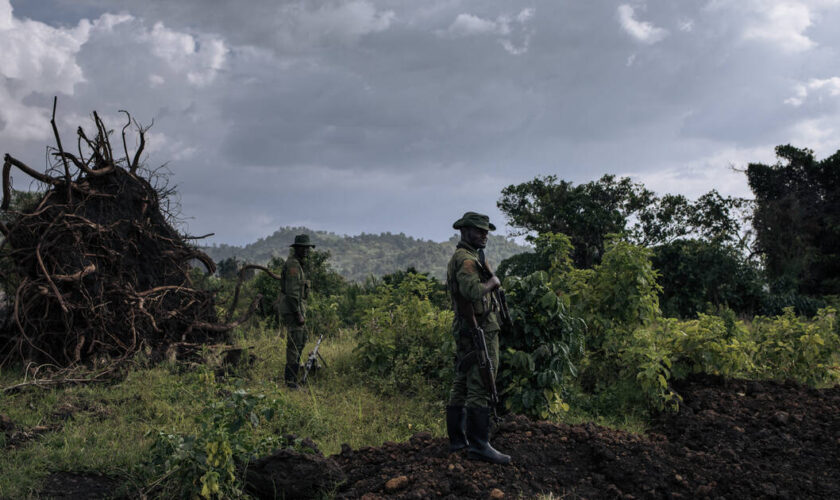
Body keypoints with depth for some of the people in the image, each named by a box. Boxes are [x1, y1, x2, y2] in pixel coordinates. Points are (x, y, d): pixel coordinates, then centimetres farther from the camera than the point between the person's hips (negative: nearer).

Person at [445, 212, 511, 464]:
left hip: (463, 331, 11)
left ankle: (457, 439, 18)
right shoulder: (467, 259, -15)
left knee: (461, 385, 12)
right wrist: (492, 282, -14)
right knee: (479, 388, -10)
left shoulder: (458, 258, 18)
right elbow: (472, 290, -31)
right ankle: (478, 445, -10)